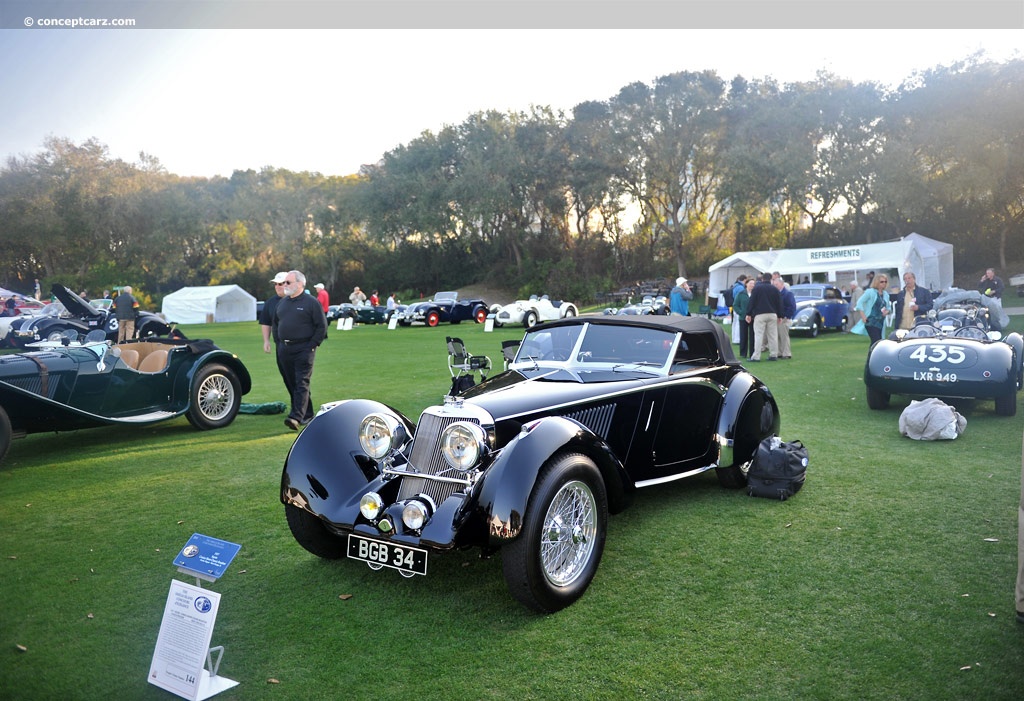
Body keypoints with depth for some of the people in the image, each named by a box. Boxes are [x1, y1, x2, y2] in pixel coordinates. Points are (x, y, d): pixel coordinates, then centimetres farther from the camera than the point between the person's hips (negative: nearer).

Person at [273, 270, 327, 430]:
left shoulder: (311, 302, -5)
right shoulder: (282, 302, 15)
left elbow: (322, 326, -6)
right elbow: (275, 323, 25)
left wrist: (312, 345, -10)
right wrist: (279, 342, 14)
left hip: (303, 349, -7)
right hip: (284, 350, 7)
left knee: (301, 384, -12)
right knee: (291, 384, 9)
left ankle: (296, 417, -22)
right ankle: (307, 415, 20)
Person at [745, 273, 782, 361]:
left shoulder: (756, 288, 1)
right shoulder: (774, 289, 9)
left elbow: (752, 302, -2)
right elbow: (779, 303, 11)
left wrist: (749, 314, 1)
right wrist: (779, 316, 16)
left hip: (760, 315, -3)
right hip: (772, 314, 3)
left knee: (758, 335, -5)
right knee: (773, 335, 8)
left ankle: (756, 356, -9)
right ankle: (773, 355, 10)